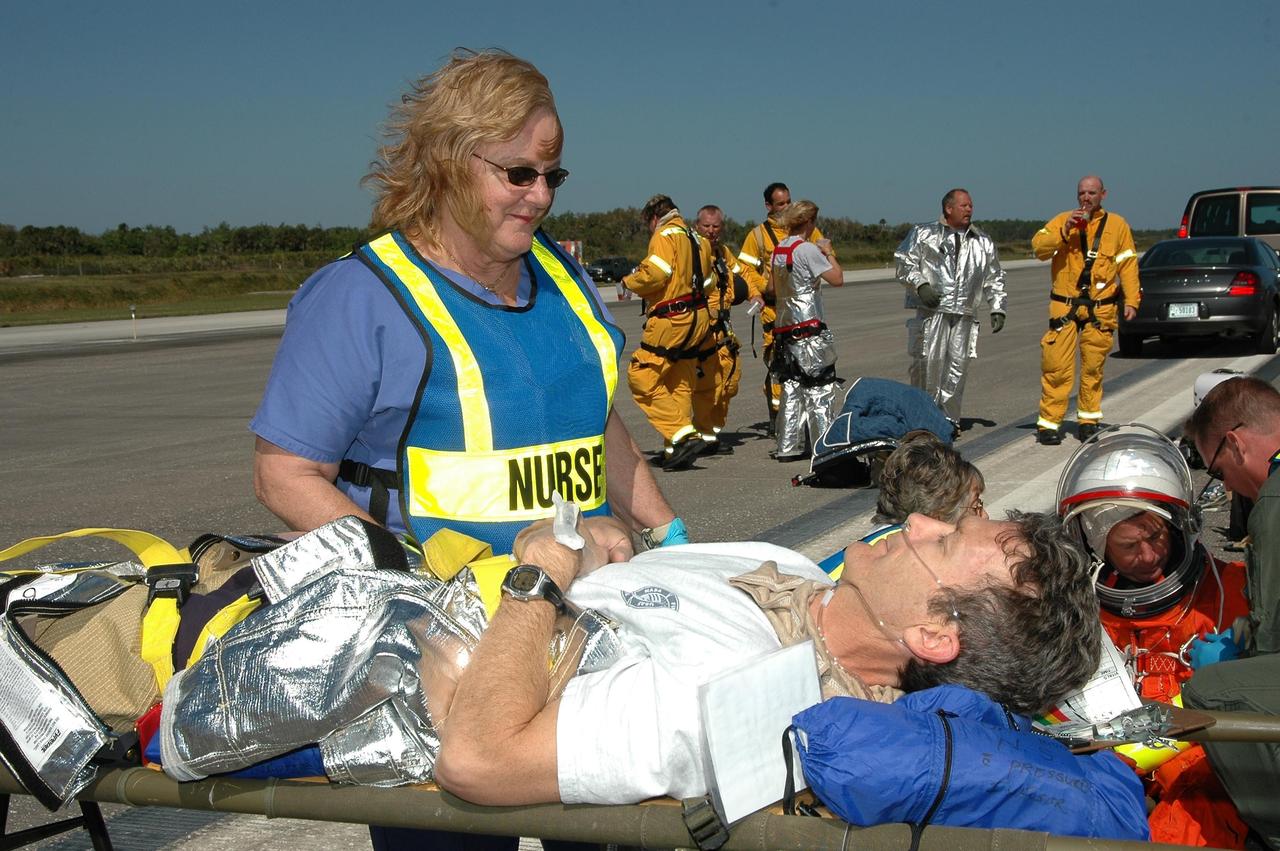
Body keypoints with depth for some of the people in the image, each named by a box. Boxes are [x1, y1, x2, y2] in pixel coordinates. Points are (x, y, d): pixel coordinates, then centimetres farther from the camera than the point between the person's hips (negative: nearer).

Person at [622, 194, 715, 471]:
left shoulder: (665, 234, -5)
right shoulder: (698, 240, 20)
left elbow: (655, 273, -17)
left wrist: (629, 281, -1)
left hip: (672, 321, -9)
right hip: (698, 320, 9)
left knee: (642, 378, -7)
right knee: (680, 384, 12)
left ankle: (684, 435, -16)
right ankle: (676, 450, 10)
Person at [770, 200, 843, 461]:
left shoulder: (778, 250, 10)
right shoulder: (807, 249, -12)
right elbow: (837, 279, -14)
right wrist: (829, 252, 1)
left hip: (784, 326, 7)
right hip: (809, 327, -7)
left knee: (791, 387, 10)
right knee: (820, 387, -1)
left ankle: (787, 447, 9)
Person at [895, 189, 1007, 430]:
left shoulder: (983, 243, 20)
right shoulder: (923, 234, 8)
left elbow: (994, 279, 24)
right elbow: (904, 262, 3)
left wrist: (997, 308, 15)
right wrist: (920, 285, -12)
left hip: (964, 314, 4)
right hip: (932, 311, -3)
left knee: (958, 364, -1)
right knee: (927, 361, -11)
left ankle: (949, 418, 7)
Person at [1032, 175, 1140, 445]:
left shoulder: (1117, 225, 9)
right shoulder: (1062, 220, 7)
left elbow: (1128, 264, 7)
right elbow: (1038, 246, -6)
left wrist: (1131, 300, -1)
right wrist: (1065, 231, -19)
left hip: (1101, 309, 1)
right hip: (1064, 306, -1)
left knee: (1093, 368, 6)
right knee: (1056, 366, -7)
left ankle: (1088, 421, 20)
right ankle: (1049, 423, 0)